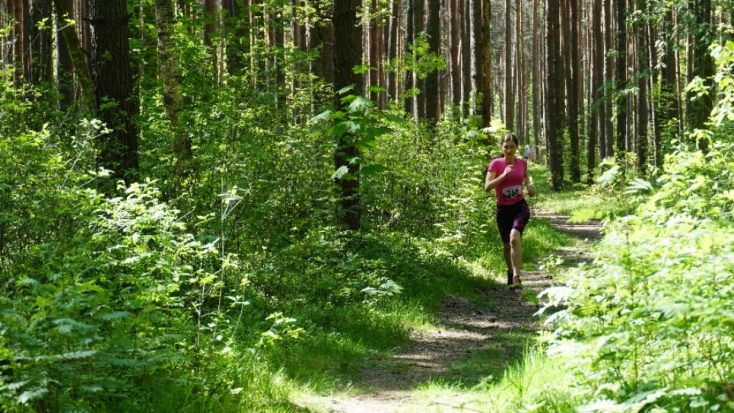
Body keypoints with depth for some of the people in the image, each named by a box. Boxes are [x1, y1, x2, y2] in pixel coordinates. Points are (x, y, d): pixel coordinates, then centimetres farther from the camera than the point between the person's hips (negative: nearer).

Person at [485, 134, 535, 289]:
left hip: (520, 207, -1)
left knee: (515, 237, -26)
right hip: (503, 209, 1)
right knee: (507, 245, 14)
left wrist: (529, 185, 5)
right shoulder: (496, 164, -8)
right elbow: (487, 187, -18)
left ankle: (516, 277, -29)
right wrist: (504, 175, -28)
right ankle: (510, 274, 38)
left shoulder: (522, 163, 1)